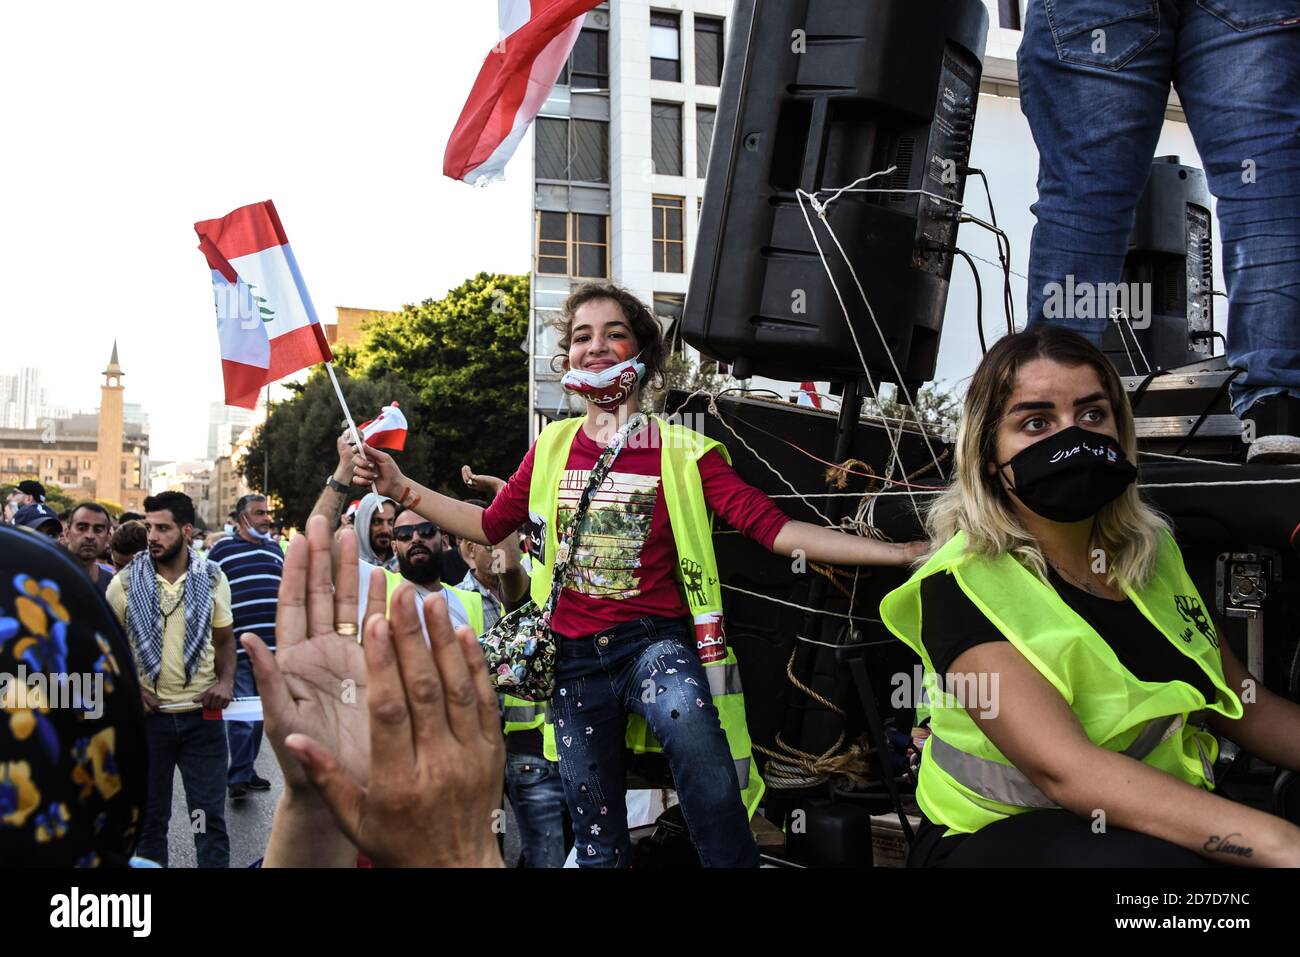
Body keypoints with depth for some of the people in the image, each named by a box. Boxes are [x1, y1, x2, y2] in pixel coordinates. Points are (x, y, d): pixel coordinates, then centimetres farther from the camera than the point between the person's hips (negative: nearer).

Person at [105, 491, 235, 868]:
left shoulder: (212, 578, 0)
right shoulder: (125, 582, -3)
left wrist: (226, 681, -9)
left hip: (202, 714, 0)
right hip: (148, 715, 0)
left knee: (210, 815, 6)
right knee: (150, 815, 13)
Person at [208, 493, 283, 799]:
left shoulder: (275, 548, 16)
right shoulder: (222, 550, -2)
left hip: (273, 648, 6)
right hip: (238, 648, -6)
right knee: (241, 715, -6)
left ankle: (247, 770, 23)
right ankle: (238, 777, 2)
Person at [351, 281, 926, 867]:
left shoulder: (683, 451, -3)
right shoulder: (553, 447, 8)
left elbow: (772, 527, -11)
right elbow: (491, 525, 19)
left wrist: (898, 553, -20)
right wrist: (401, 488, 12)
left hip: (655, 641, -3)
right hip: (575, 656, 4)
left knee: (687, 719, -39)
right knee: (597, 839, 9)